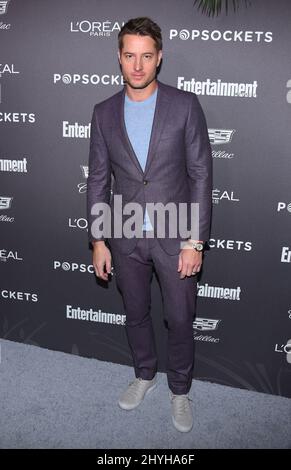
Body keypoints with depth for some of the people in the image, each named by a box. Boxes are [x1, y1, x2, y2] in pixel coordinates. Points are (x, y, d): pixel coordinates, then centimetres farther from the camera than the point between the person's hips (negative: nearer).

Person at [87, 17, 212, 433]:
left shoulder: (185, 105, -8)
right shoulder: (104, 112, 1)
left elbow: (201, 175, -8)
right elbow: (98, 179, 4)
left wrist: (195, 241, -12)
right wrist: (98, 240, 2)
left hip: (175, 236, -2)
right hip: (125, 238, 3)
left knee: (180, 320, 10)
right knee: (136, 314, 19)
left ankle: (180, 390, 35)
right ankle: (145, 375, 45)